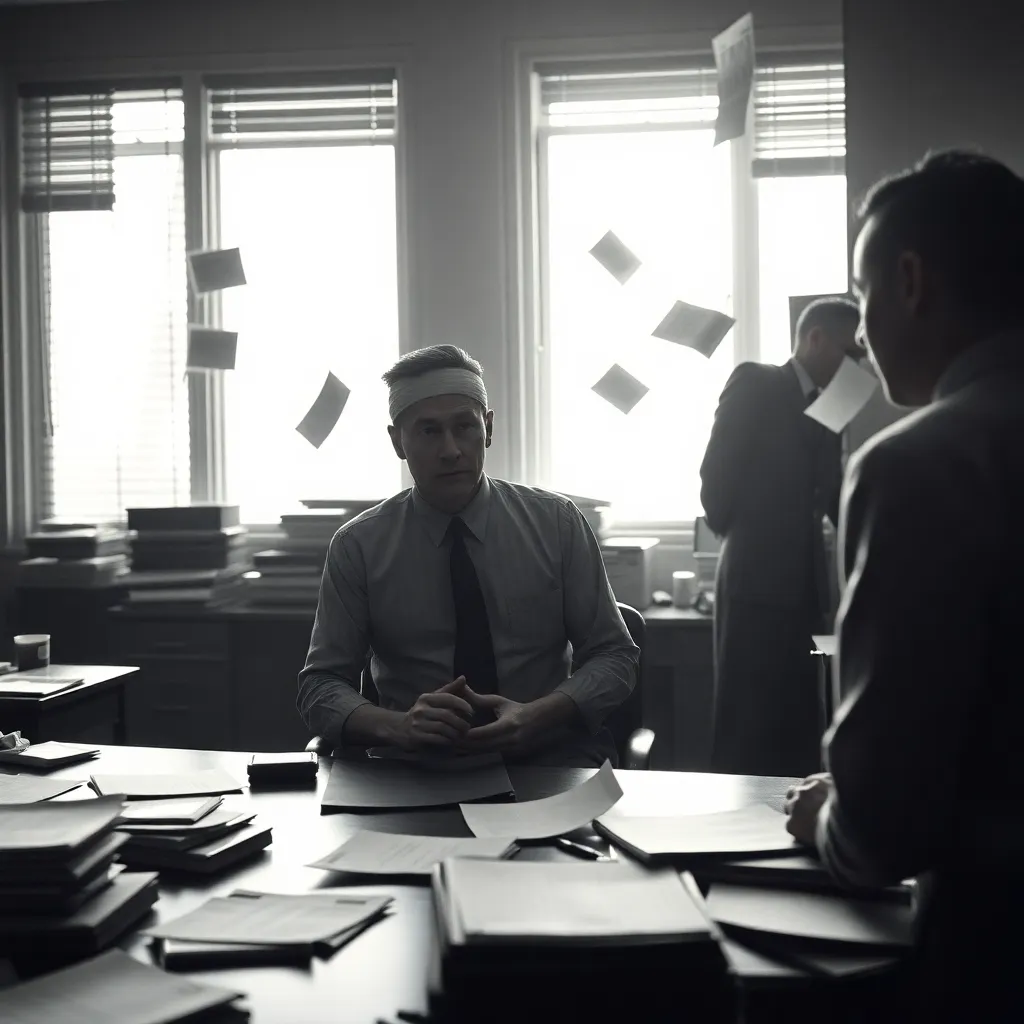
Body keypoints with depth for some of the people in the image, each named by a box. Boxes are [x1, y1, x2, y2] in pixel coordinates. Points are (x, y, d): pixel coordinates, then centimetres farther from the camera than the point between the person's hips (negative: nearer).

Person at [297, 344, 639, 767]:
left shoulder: (557, 522, 4)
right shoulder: (358, 546, 3)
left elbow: (614, 656, 5)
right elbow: (320, 686, 4)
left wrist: (533, 717, -15)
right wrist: (397, 725, -19)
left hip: (549, 761, 0)